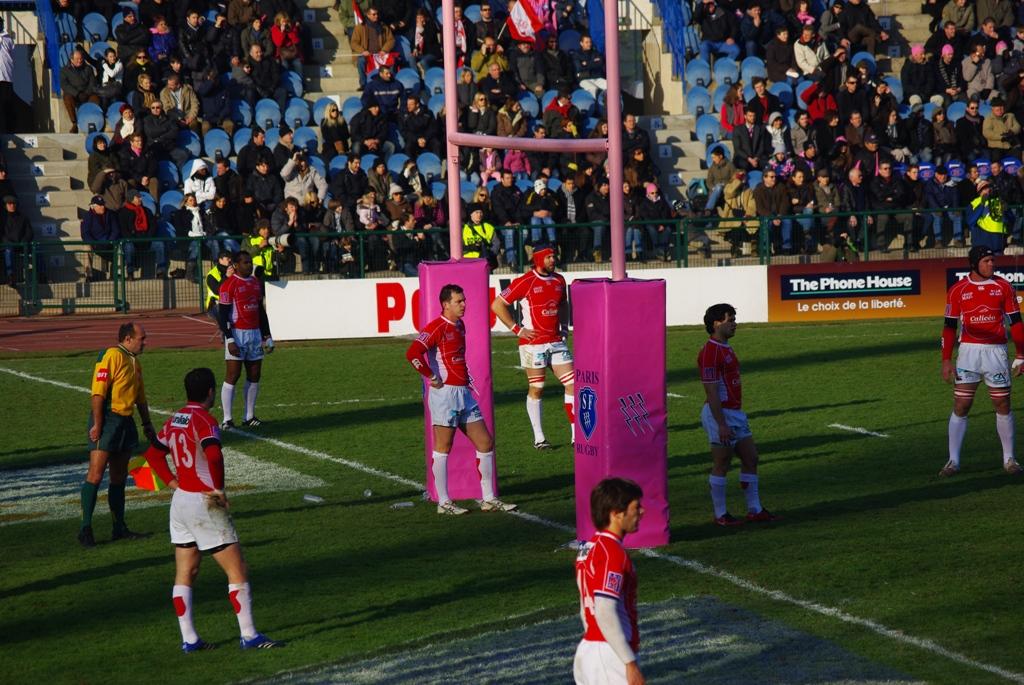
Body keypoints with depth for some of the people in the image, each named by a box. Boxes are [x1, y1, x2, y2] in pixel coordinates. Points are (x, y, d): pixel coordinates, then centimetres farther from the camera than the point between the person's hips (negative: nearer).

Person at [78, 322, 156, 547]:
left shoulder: (135, 362, 17)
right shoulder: (112, 356, -12)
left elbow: (140, 397, 28)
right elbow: (98, 392, -18)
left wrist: (147, 423, 25)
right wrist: (96, 424, -22)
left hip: (126, 422, 9)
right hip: (108, 418, -9)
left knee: (119, 478, 13)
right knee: (95, 475, -9)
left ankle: (120, 528, 18)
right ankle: (85, 528, -8)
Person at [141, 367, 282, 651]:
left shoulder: (174, 420, 8)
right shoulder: (203, 420, -16)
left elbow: (153, 453, 20)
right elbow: (213, 455, -32)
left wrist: (172, 481, 15)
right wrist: (218, 488, -19)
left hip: (180, 500, 8)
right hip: (205, 505, -8)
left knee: (185, 574, 10)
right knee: (237, 572, -1)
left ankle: (189, 639, 12)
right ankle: (249, 636, 0)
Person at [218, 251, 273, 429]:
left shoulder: (256, 283, 13)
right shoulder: (229, 284, -9)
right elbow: (223, 314, -11)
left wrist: (267, 335, 18)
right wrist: (230, 339, -17)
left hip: (255, 334, 7)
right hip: (237, 334, -7)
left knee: (254, 376, 7)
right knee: (232, 376, -7)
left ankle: (250, 416, 15)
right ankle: (227, 419, -6)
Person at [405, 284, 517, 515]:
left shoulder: (459, 325, 14)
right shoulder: (437, 327, -13)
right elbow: (413, 353, -25)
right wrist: (432, 378, -18)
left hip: (464, 393, 9)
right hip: (445, 393, -9)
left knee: (486, 443, 8)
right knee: (443, 448, -2)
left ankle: (488, 499, 14)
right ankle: (444, 503, 4)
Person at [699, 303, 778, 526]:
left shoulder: (726, 349, 15)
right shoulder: (710, 352, -17)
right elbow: (712, 391, -21)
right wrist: (721, 424, -24)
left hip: (735, 413, 10)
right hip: (720, 414, -10)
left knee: (750, 459, 9)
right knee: (721, 465, -2)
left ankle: (754, 510, 15)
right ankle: (720, 514, 6)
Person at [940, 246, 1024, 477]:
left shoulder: (1003, 286, 3)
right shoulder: (958, 290, 1)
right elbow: (950, 326, 3)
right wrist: (946, 361, -3)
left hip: (996, 351, 1)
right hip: (968, 351, -1)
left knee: (1003, 406, 3)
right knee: (960, 406, -2)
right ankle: (953, 461, 3)